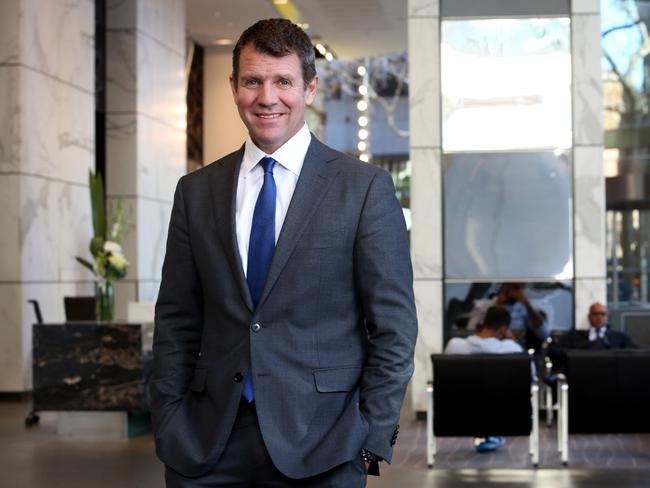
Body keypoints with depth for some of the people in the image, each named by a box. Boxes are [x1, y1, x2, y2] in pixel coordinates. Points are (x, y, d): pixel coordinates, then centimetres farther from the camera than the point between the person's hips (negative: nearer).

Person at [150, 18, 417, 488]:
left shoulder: (365, 187, -2)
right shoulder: (196, 191, 8)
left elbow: (393, 324, -3)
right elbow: (176, 323, 9)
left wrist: (372, 438, -7)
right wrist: (167, 427, 2)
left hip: (319, 447, -2)